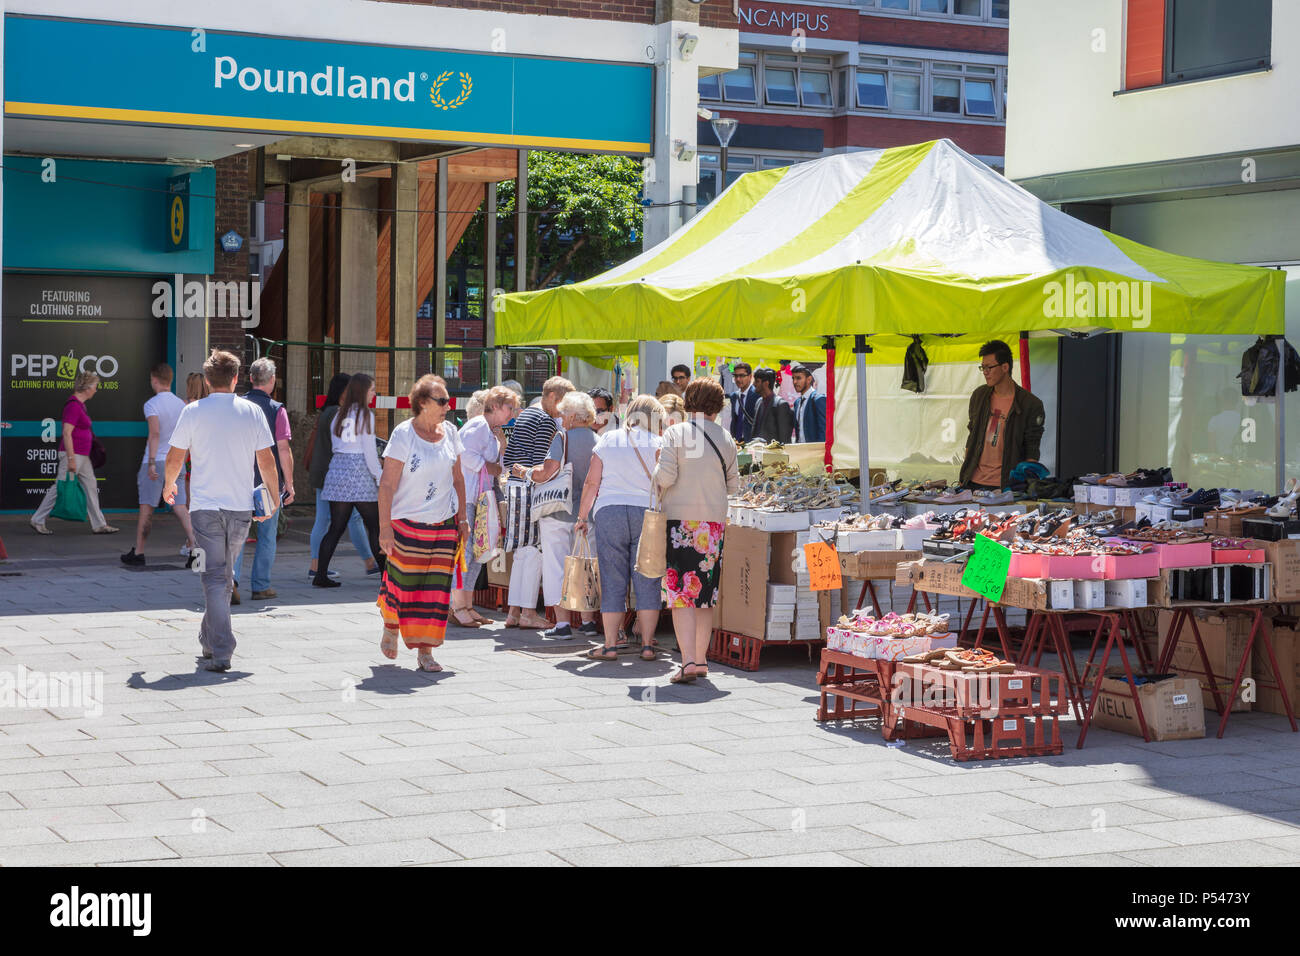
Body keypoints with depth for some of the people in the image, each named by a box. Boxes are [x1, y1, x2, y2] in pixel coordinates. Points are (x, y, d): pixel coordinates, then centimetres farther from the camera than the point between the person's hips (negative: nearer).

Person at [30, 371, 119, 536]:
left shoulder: (79, 404, 12)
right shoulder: (74, 406, -18)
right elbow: (66, 433, -22)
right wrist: (71, 459, -23)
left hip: (82, 455, 10)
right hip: (73, 454, -10)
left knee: (90, 487, 9)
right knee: (60, 489, -3)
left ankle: (99, 524, 12)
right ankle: (38, 521, 7)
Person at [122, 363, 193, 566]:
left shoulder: (152, 404, -10)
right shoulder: (181, 404, 9)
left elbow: (155, 433, -22)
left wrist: (151, 463, -25)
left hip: (156, 461, -5)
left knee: (146, 508, 5)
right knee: (179, 506, 2)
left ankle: (138, 552, 14)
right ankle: (193, 545, -15)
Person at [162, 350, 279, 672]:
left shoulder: (193, 411, -4)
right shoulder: (252, 412, 1)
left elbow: (174, 457, 1)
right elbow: (267, 461, 2)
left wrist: (168, 487, 21)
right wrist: (274, 500, 15)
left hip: (205, 506, -2)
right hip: (241, 506, 2)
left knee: (214, 578, -2)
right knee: (226, 576, 18)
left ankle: (221, 652, -10)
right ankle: (209, 641, 30)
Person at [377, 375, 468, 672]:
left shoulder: (449, 432, 6)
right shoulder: (403, 434, -10)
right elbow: (387, 484, -11)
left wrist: (462, 518, 11)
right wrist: (385, 527, -16)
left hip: (444, 525, 4)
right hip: (408, 522, -4)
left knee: (436, 588, 0)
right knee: (404, 583, 3)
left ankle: (425, 650, 6)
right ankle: (391, 626, 34)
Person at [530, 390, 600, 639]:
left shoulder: (563, 437, -11)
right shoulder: (598, 441, 4)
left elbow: (550, 470, -20)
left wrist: (529, 474, -3)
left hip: (558, 510, -5)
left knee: (556, 564, 1)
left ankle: (562, 623, -3)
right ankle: (588, 621, 18)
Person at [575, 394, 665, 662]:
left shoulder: (607, 441, 10)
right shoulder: (657, 444, 3)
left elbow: (592, 483, 9)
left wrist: (582, 516, 16)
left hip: (608, 512, 1)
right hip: (647, 512, -1)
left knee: (612, 582, 4)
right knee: (647, 582, 4)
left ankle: (610, 646, 4)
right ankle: (647, 645, 5)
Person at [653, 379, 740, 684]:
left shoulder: (675, 433, -6)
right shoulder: (725, 438, 4)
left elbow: (666, 476, -12)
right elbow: (733, 484, 10)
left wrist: (658, 477, 9)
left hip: (680, 520, -3)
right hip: (714, 521, 4)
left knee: (681, 594, -5)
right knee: (705, 594, 14)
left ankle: (689, 661, -16)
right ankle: (701, 659, 20)